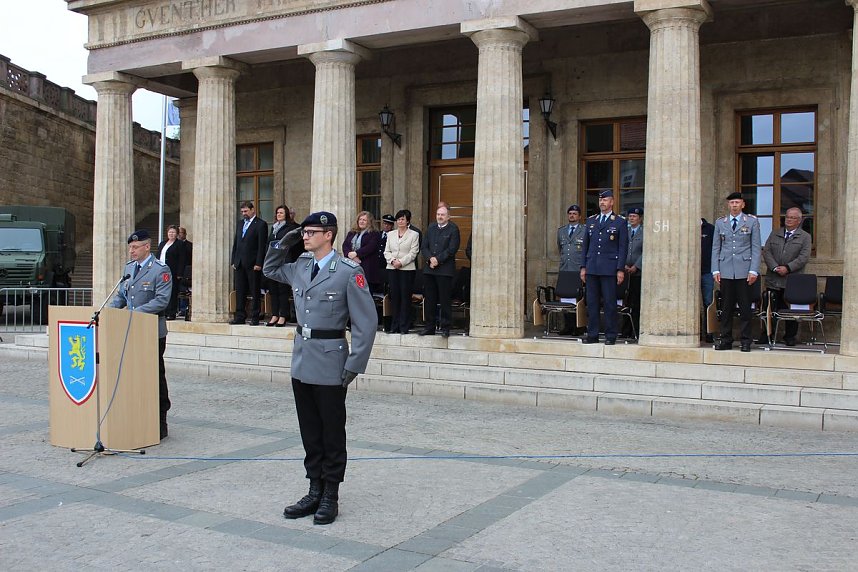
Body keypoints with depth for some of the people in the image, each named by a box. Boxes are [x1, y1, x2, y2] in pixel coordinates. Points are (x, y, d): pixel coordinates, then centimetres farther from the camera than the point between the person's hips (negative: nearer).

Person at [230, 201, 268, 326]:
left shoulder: (261, 224, -5)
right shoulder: (240, 223, 17)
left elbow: (262, 245, -10)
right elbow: (236, 243, 18)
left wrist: (258, 263, -15)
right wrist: (234, 261, 11)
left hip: (252, 264, -6)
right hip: (239, 263, 6)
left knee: (254, 292, 0)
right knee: (240, 291, 6)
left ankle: (255, 318, 3)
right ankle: (240, 316, 10)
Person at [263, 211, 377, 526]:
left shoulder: (349, 272, -11)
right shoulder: (300, 266, 9)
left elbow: (366, 322, -11)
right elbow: (270, 269, 29)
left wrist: (354, 365, -14)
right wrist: (284, 243, 11)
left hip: (330, 364, -6)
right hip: (302, 362, 6)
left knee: (332, 434, 6)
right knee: (310, 433, 13)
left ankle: (330, 497, 16)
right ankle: (315, 491, 24)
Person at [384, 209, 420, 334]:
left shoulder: (414, 235, 3)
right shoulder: (390, 234, 15)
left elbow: (413, 253, -5)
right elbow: (387, 251, 11)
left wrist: (401, 262, -15)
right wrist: (392, 260, -9)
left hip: (407, 269, -3)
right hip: (392, 269, 4)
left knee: (405, 297, -3)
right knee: (394, 297, 3)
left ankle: (404, 327, 1)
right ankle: (395, 326, 10)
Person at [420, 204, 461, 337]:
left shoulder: (453, 229, -2)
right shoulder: (431, 228, 14)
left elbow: (452, 249, -11)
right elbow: (424, 247, 9)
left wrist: (438, 259, -14)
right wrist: (430, 258, -8)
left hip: (445, 270, -5)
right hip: (429, 270, 5)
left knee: (445, 300, -1)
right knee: (429, 300, 8)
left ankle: (445, 328, 6)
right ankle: (429, 327, 17)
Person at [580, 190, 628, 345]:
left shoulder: (620, 222, 2)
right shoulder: (591, 221, 15)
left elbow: (623, 247, -1)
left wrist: (621, 269, -8)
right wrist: (583, 267, 10)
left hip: (609, 268, -4)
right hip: (592, 268, 4)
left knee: (610, 303, -2)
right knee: (591, 302, 5)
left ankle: (611, 336, 4)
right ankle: (592, 334, 12)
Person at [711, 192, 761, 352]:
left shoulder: (752, 221, 6)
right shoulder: (720, 223, 12)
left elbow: (756, 248, 3)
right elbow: (716, 248, 12)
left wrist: (753, 271, -6)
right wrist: (715, 270, 3)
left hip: (744, 271, -2)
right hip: (725, 271, 2)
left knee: (745, 307, -1)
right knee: (726, 307, 4)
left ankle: (746, 341, 7)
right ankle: (726, 340, 11)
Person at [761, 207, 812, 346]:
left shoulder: (805, 237, 5)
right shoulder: (775, 234, 13)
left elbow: (804, 257, -6)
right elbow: (766, 252, 3)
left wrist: (787, 268, -16)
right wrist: (775, 267, -12)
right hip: (773, 280, 2)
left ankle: (790, 336, 15)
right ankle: (767, 335, 11)